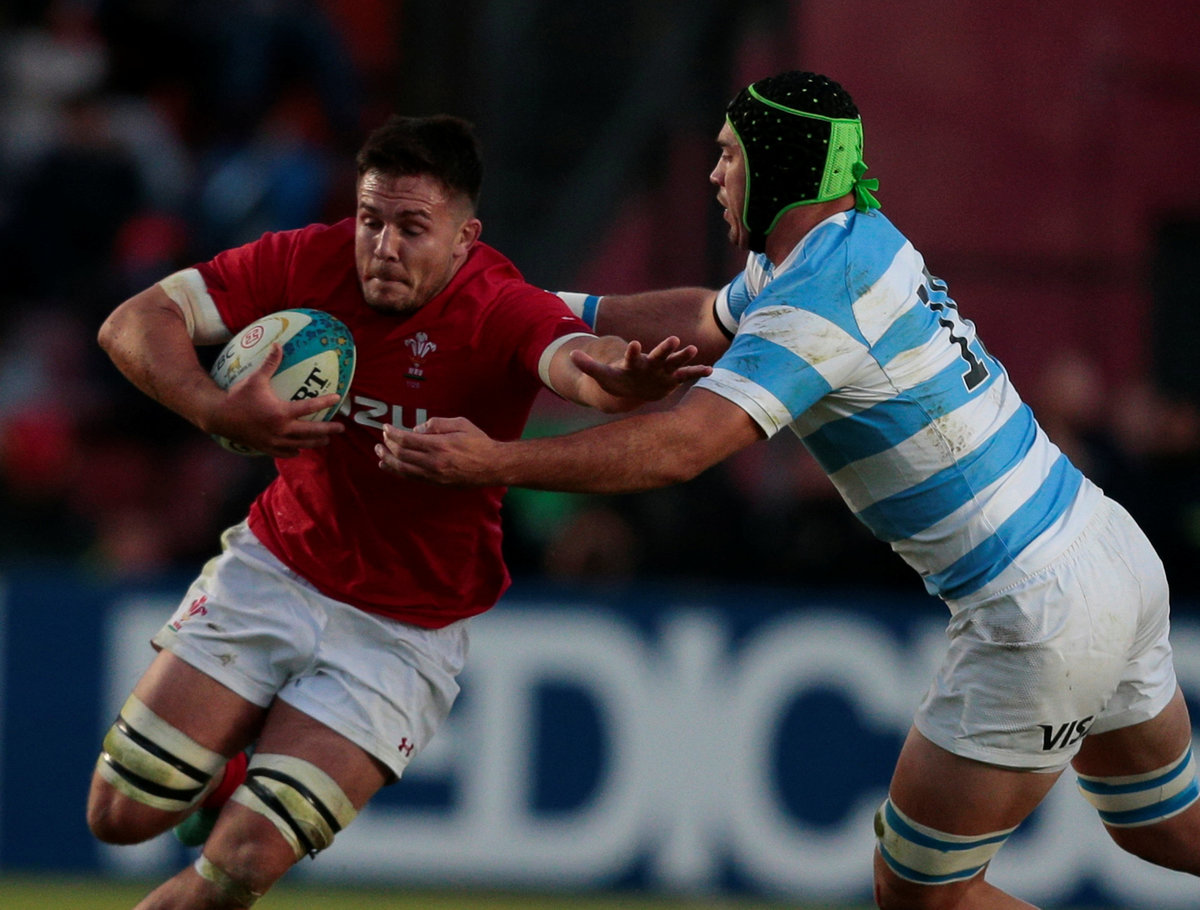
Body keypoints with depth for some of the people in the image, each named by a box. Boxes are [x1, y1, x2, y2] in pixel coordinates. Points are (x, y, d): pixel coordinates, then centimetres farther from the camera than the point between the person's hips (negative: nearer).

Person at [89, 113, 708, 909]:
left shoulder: (503, 313, -22)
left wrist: (624, 378, -70)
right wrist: (217, 411, -28)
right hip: (274, 570, 3)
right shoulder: (309, 262, -12)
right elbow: (134, 323, -9)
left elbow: (578, 362, -45)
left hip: (402, 634, -3)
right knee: (122, 816, 1)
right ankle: (230, 774, 34)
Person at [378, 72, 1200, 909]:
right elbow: (707, 321, 29)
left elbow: (680, 446, -28)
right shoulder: (856, 237, 10)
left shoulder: (819, 297, -19)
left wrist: (495, 462, -24)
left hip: (1041, 617, -10)